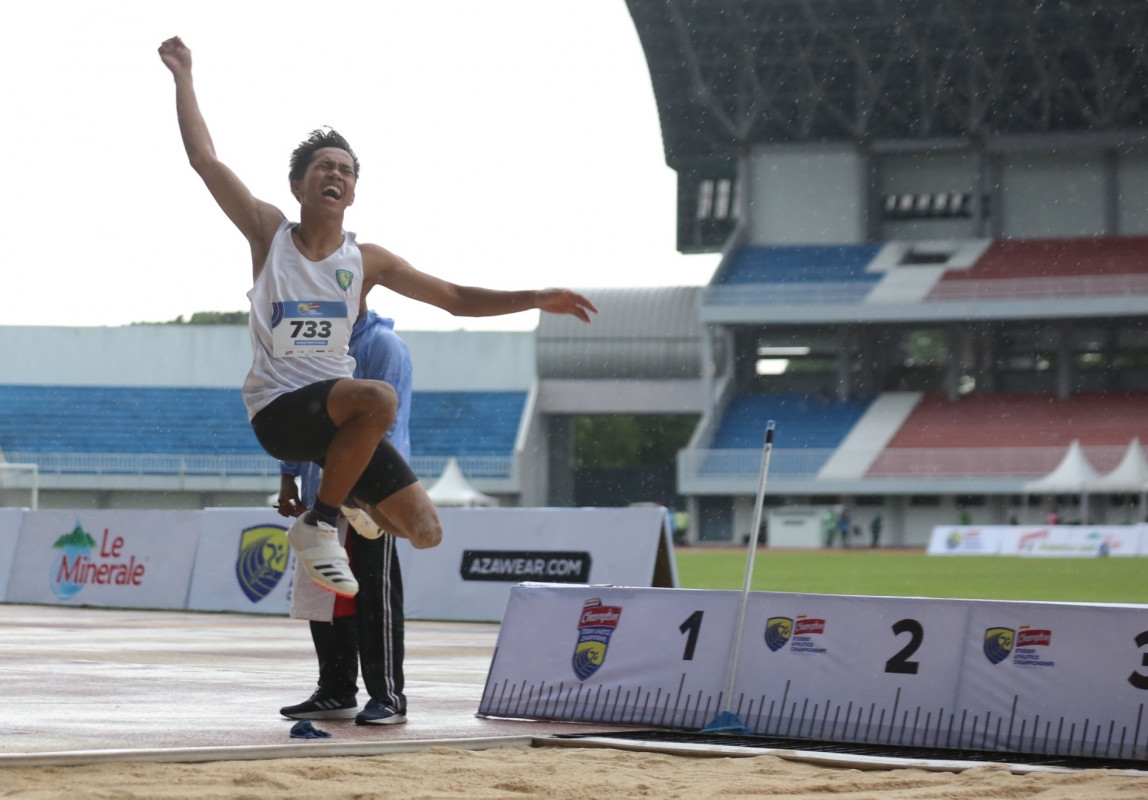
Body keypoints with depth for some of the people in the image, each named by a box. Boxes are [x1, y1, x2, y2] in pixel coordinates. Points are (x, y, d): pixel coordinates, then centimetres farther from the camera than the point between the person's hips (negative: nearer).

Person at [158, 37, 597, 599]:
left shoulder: (367, 260, 9)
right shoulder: (269, 233, 3)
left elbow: (455, 298, 12)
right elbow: (205, 159, 0)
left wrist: (534, 299, 2)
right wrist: (183, 76, 0)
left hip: (337, 414, 4)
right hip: (278, 411, -4)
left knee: (426, 532, -5)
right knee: (378, 397, -36)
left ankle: (344, 492, 27)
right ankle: (317, 526, -19)